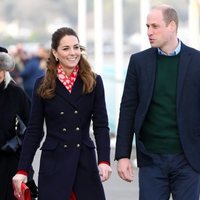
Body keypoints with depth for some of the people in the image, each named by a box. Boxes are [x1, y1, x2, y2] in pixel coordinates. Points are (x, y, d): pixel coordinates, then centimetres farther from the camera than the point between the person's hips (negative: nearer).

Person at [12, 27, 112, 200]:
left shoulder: (94, 82, 4)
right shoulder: (43, 85, 4)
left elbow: (101, 125, 2)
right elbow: (34, 130, 5)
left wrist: (104, 160, -12)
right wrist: (22, 170, -1)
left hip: (85, 161, 1)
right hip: (54, 162, -1)